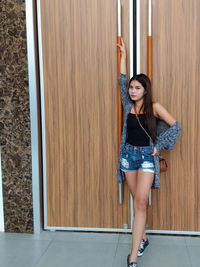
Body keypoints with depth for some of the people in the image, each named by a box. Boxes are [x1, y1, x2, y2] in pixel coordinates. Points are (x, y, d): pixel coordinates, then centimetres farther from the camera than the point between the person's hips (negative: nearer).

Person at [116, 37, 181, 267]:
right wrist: (123, 54, 13)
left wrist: (159, 146, -6)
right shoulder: (128, 105, 5)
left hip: (147, 156, -4)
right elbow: (122, 80, 8)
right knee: (137, 200, 12)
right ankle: (142, 238, 29)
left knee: (141, 201, -12)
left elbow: (175, 126, -2)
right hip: (128, 154, 4)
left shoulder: (154, 107, -5)